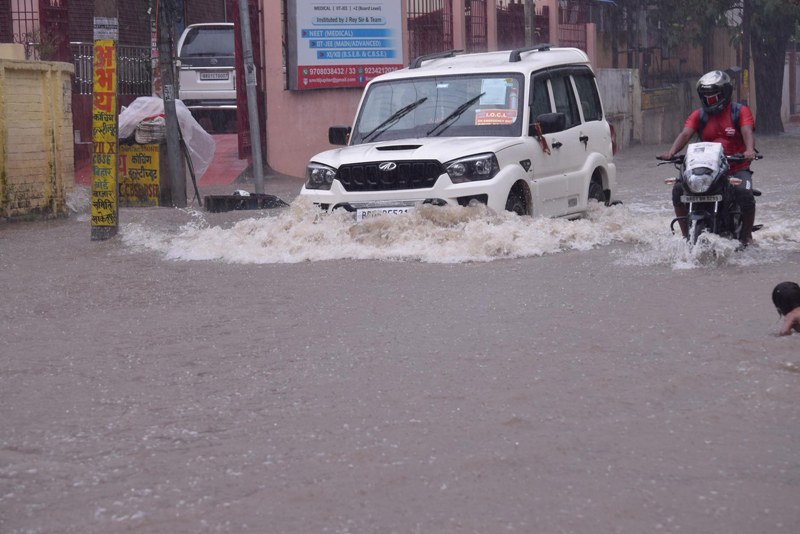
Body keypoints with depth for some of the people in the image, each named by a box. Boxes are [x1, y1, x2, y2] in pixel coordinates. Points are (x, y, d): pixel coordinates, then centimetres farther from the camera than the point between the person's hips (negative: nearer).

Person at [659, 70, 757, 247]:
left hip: (737, 168, -3)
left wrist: (750, 150, -40)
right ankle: (686, 235, -4)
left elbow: (747, 132, -17)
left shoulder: (740, 111, 1)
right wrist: (671, 152, -27)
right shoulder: (698, 115, 9)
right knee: (679, 190, -17)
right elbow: (685, 134, -7)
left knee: (745, 193, -31)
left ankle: (746, 235, -8)